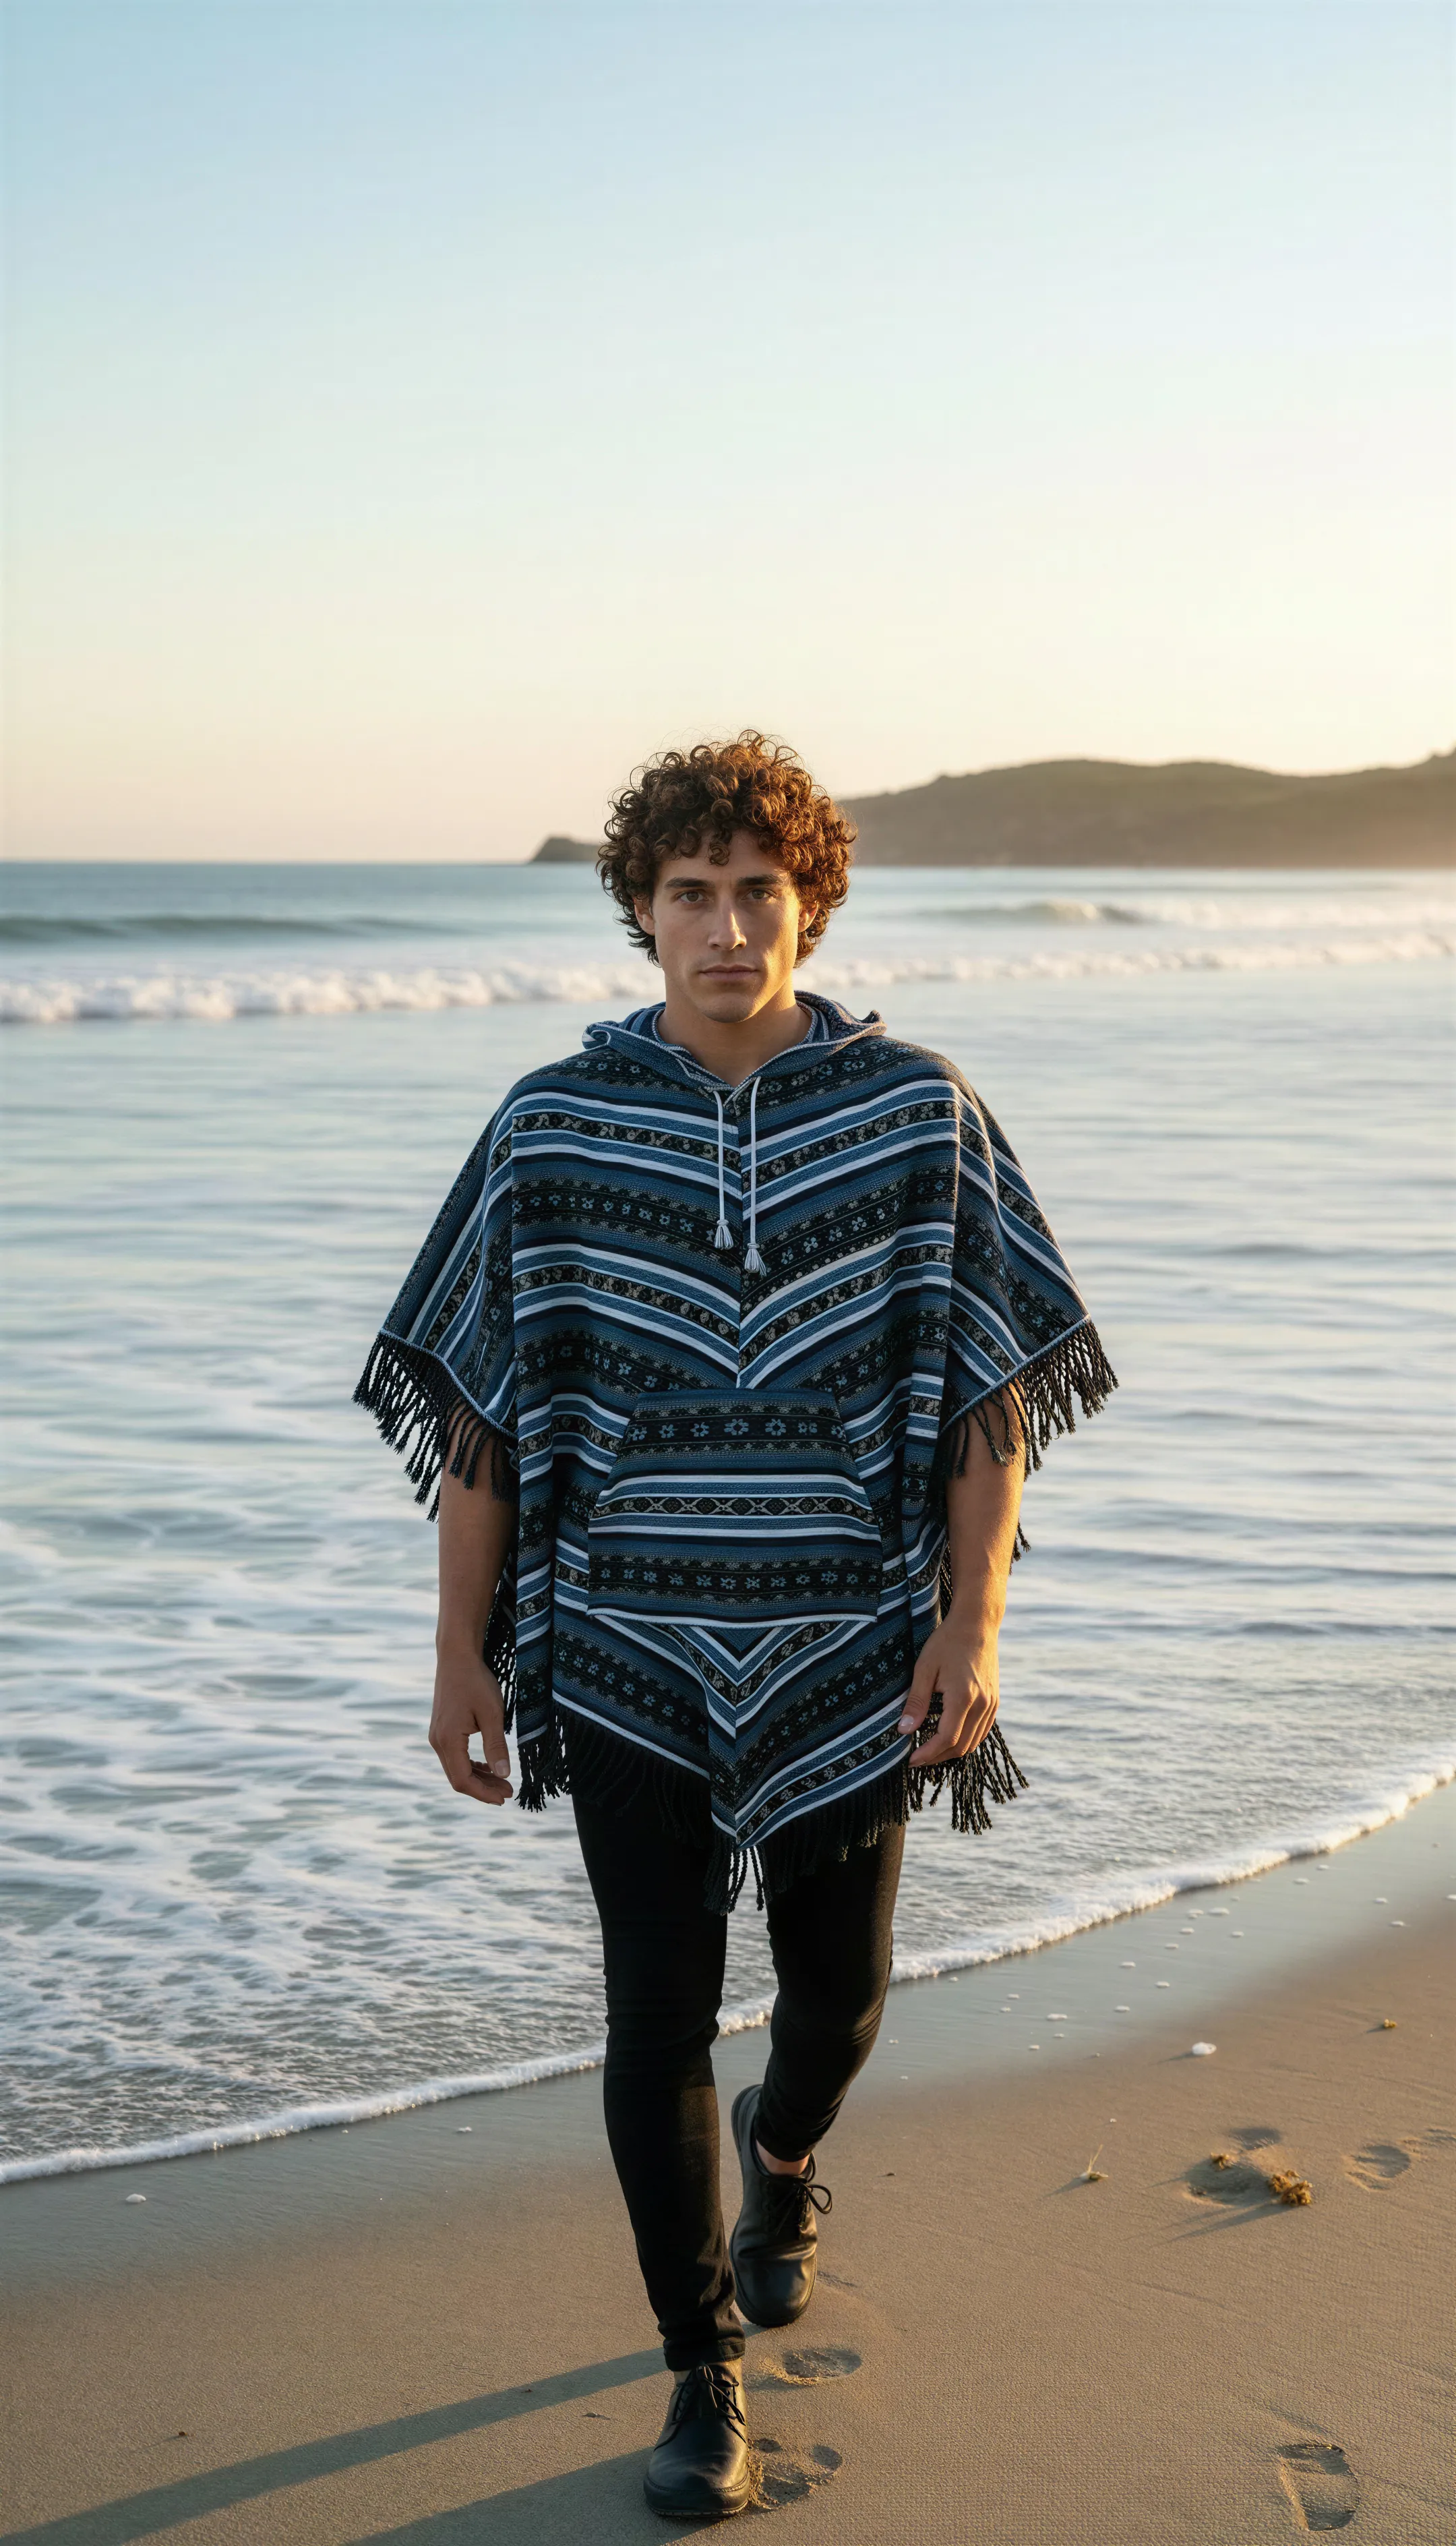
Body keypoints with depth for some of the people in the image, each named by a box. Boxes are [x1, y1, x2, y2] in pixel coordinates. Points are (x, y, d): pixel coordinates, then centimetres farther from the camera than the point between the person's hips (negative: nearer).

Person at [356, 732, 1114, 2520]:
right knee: (658, 2022, 2)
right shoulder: (551, 1129, -4)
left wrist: (973, 1626, -8)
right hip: (630, 1660, -1)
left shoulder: (919, 1114, -3)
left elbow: (995, 1390, -1)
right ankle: (703, 2376, 21)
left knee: (838, 1993, 15)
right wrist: (464, 1653, 0)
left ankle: (783, 2161, 51)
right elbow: (475, 1411, 1)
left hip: (851, 1662, 1)